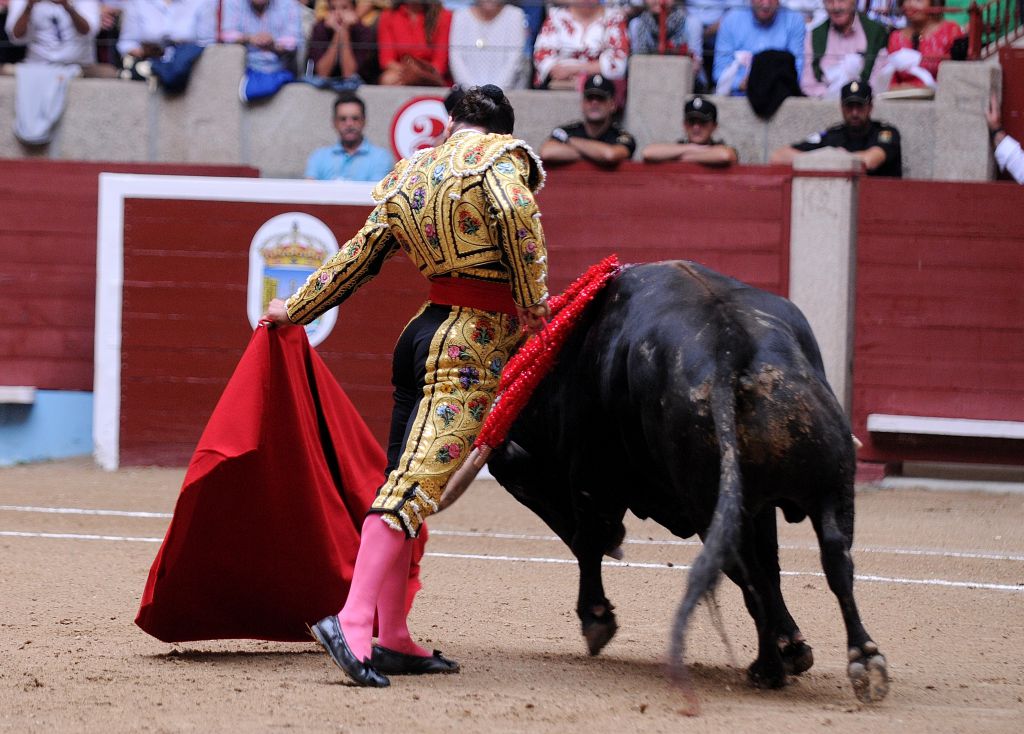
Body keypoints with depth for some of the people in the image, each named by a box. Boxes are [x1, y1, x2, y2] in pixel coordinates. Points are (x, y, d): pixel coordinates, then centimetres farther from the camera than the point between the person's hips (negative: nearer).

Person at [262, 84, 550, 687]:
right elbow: (516, 210, -22)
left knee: (407, 483, 11)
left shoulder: (413, 174, 18)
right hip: (473, 342, -7)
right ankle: (352, 623, -25)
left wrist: (297, 309, 30)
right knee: (417, 484, -15)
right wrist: (534, 298, -15)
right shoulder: (502, 156, 0)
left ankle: (392, 638, 13)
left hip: (423, 336, 7)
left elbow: (359, 255, 20)